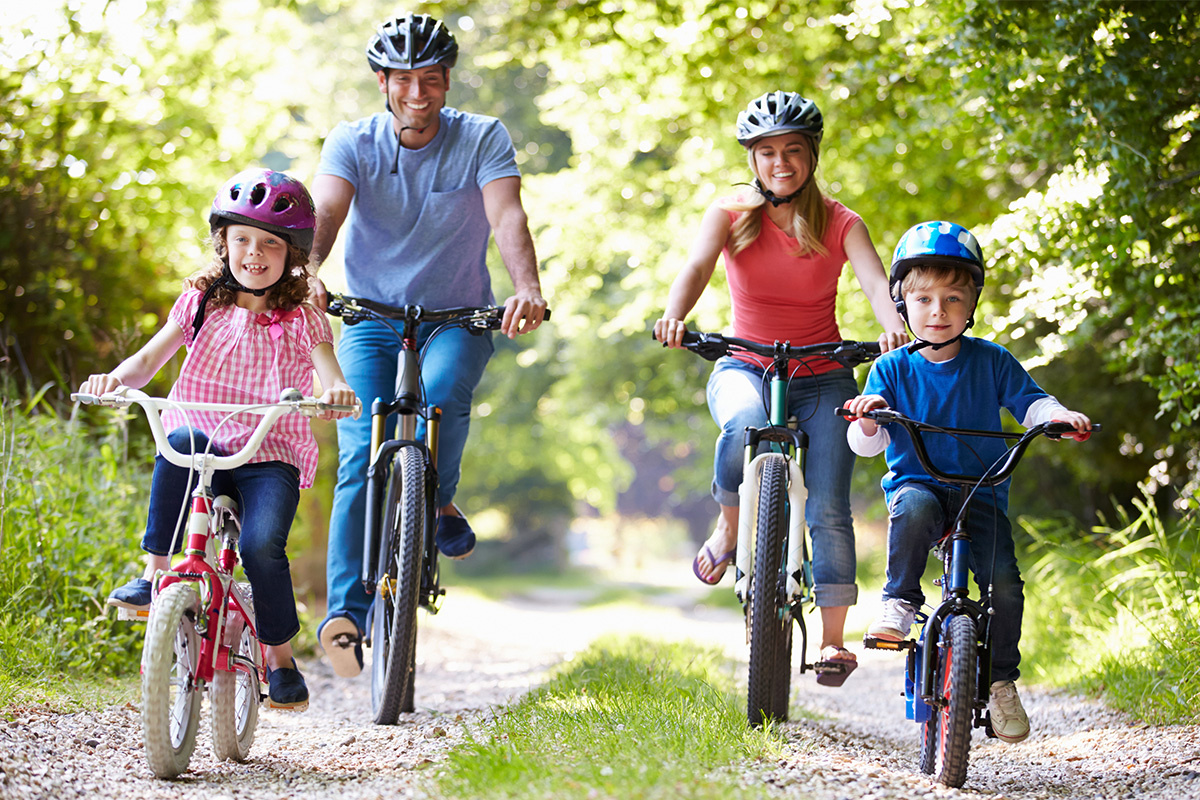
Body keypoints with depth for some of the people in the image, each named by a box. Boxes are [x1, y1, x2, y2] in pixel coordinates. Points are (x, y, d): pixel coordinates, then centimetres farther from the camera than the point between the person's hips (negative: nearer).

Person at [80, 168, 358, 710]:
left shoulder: (302, 322, 5)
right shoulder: (201, 304, 10)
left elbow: (331, 381, -9)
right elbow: (149, 360, 0)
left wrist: (338, 392, -34)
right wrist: (116, 377, -22)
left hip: (272, 459, -1)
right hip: (204, 451, 1)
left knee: (261, 545, -27)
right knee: (181, 439, -35)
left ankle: (280, 659, -5)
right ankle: (155, 573, -25)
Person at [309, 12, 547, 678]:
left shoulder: (483, 139, -7)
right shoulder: (352, 143, -5)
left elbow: (507, 216, -22)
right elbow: (325, 213, -21)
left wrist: (527, 289, -42)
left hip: (457, 318, 0)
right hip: (371, 320, 1)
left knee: (442, 392, -33)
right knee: (361, 460, -15)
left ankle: (440, 505, -7)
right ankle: (345, 611, -18)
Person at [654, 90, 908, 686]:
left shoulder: (839, 223, -3)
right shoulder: (731, 214, -2)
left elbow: (875, 281, -19)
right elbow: (697, 266, -20)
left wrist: (893, 326, -42)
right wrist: (674, 316, -42)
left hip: (822, 377, 1)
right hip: (745, 367, 0)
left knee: (828, 508, -12)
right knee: (744, 425, -37)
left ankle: (833, 637, -2)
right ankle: (729, 526, -9)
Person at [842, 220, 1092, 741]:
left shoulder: (991, 362, 4)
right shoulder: (892, 369, 1)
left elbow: (1029, 402, 3)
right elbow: (866, 444, -4)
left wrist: (1058, 415, -19)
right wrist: (868, 421, -28)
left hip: (981, 493, 1)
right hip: (916, 482, -1)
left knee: (1004, 581, -18)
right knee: (914, 509, -38)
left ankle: (1001, 679, 1)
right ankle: (899, 601, -20)